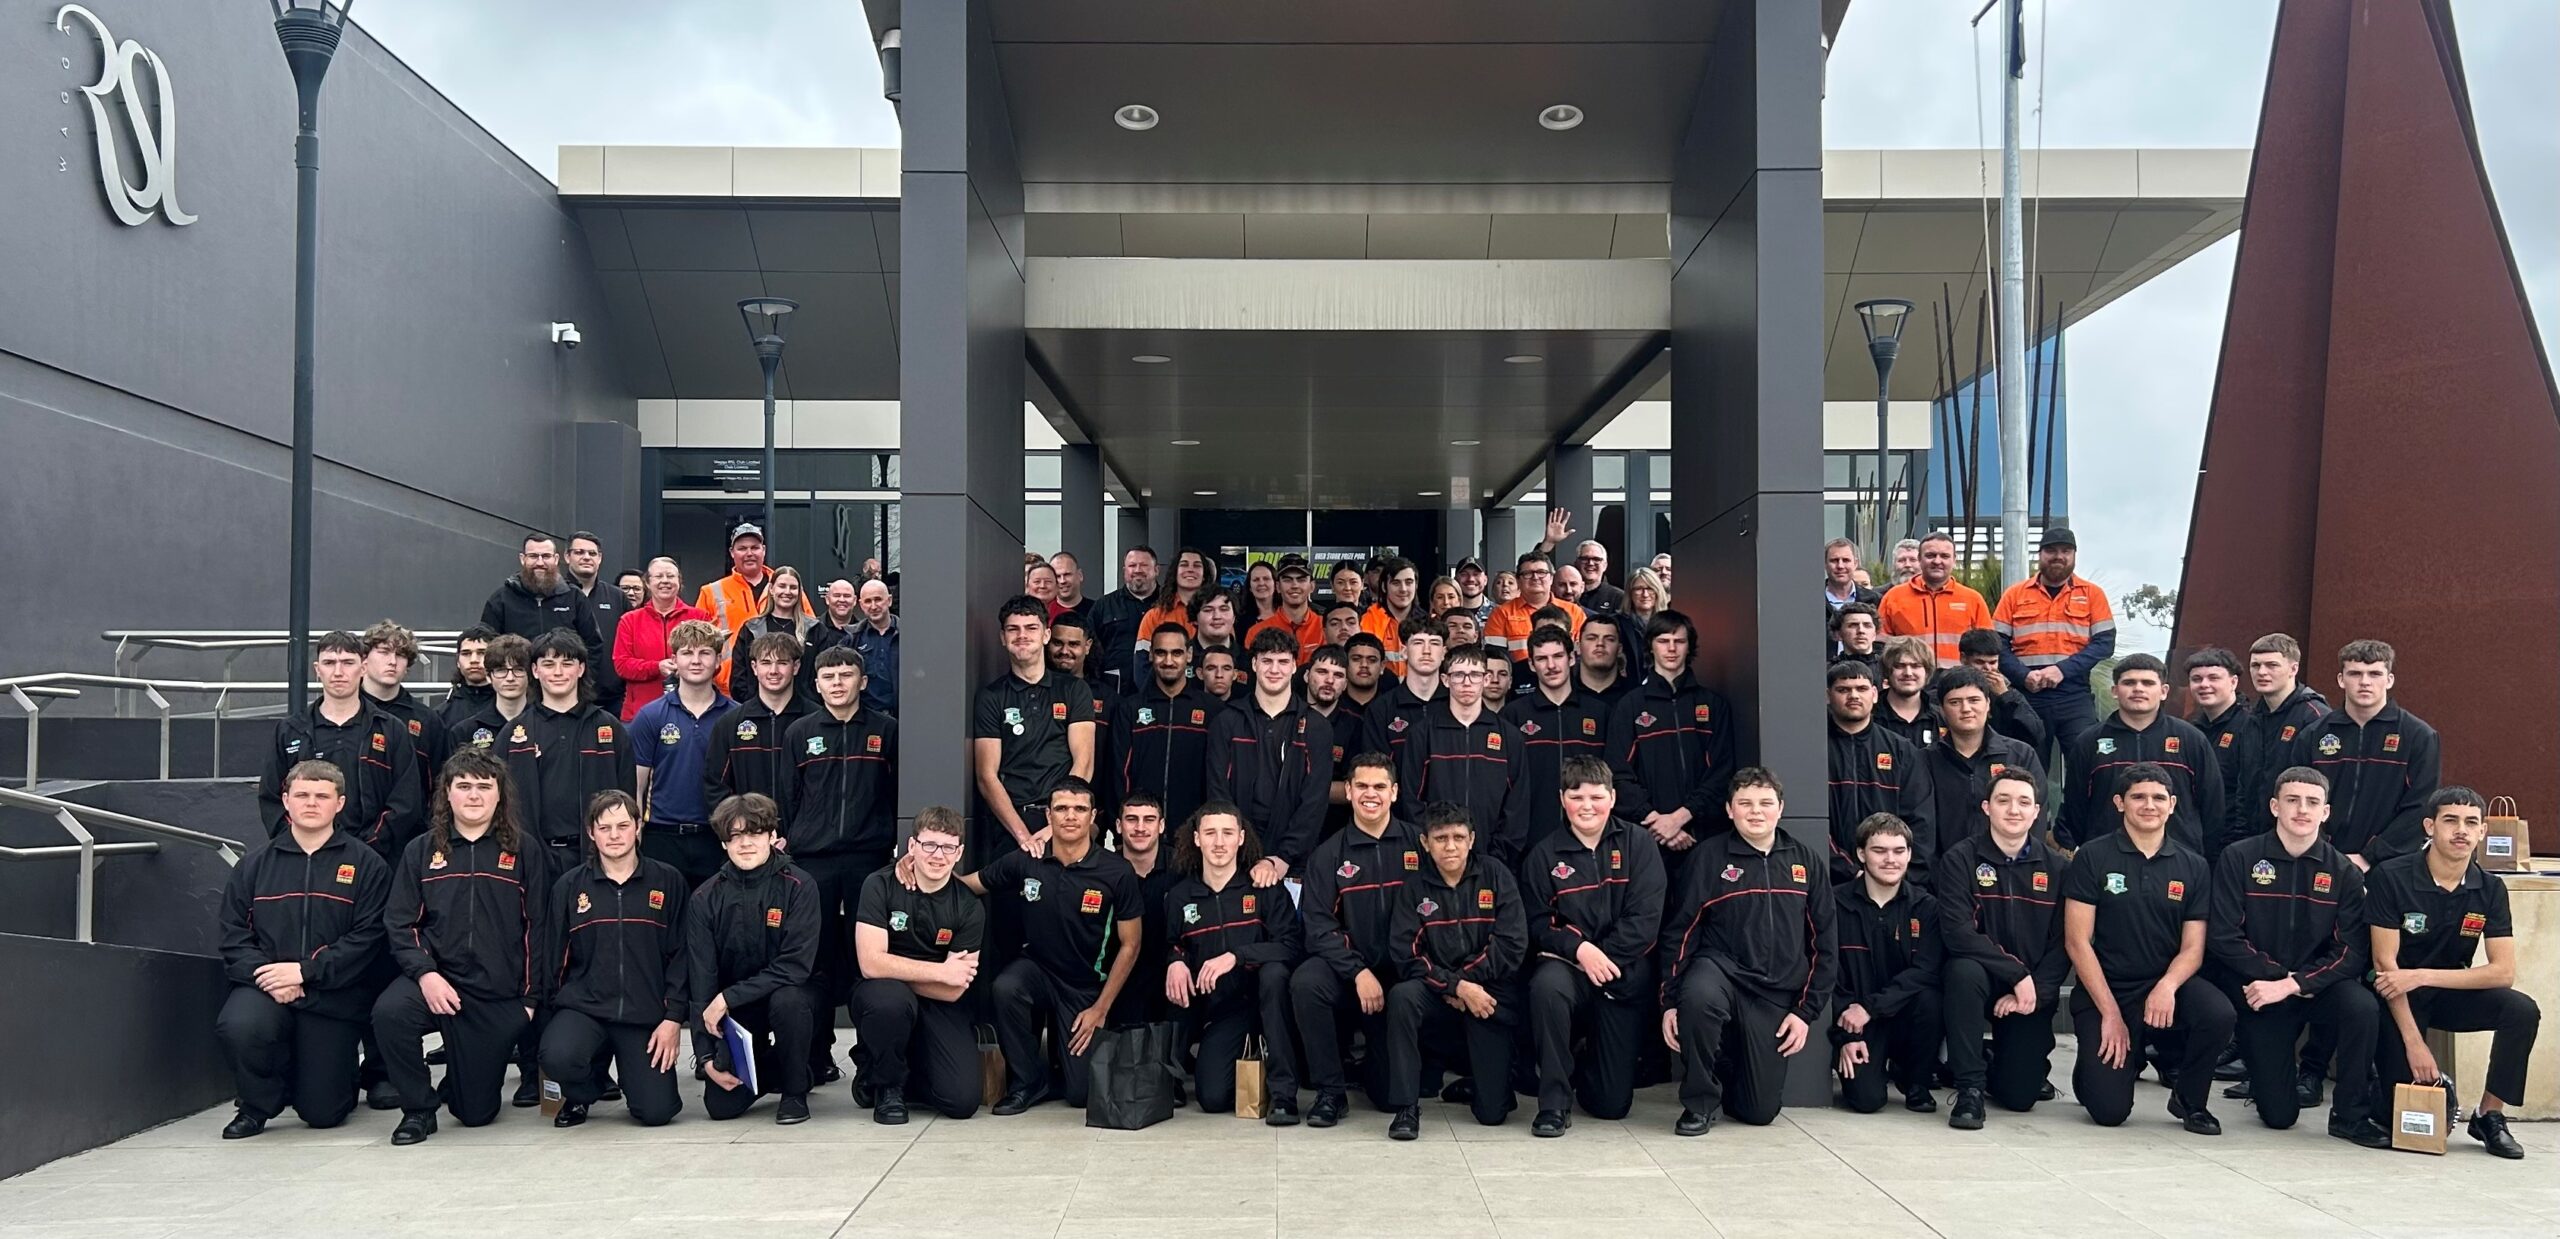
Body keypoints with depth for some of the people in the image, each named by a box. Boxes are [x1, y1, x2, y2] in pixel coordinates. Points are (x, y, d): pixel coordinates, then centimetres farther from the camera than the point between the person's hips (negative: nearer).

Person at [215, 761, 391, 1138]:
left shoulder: (367, 864, 0)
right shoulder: (255, 864, 10)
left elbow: (367, 937, -8)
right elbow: (234, 935, 4)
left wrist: (305, 971, -17)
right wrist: (264, 973, -14)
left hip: (334, 998, -2)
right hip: (266, 987, 2)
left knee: (322, 1113, -4)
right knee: (237, 1026, -33)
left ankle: (335, 1075, 36)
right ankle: (257, 1104, -1)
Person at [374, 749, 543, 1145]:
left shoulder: (521, 850, 2)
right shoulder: (421, 851, 6)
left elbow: (537, 928, 3)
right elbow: (399, 923, 1)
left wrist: (531, 997, -1)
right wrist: (425, 973, -15)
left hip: (500, 995, -1)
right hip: (436, 980, 1)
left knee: (477, 1112, 0)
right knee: (388, 1012, -34)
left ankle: (456, 1076, 38)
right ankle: (418, 1107, -8)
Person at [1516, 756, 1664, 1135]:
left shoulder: (1638, 845, 1)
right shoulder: (1543, 854, 3)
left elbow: (1645, 918, -7)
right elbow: (1536, 923, -2)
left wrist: (1603, 957, -17)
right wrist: (1578, 949, -20)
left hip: (1625, 973, 0)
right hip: (1565, 964, 0)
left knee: (1613, 1103, -1)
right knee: (1547, 984, -40)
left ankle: (1585, 1063, 38)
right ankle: (1554, 1103, -22)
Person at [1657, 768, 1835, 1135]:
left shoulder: (1806, 861, 6)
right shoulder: (1709, 855, -2)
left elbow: (1824, 943, 10)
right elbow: (1679, 932, -1)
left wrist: (1806, 1011, 3)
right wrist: (1670, 1002, -6)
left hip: (1776, 996, 2)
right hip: (1719, 970, -2)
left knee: (1761, 1111, -2)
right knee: (1698, 998, -39)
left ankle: (1731, 1070, 34)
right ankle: (1699, 1103, -14)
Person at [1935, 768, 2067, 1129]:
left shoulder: (2054, 867, 1)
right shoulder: (1960, 859, -8)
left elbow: (2063, 944, -3)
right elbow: (1956, 932, -19)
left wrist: (2034, 991, -16)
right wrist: (2017, 973, -24)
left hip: (2032, 992, 2)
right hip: (1979, 978, -2)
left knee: (2020, 1096, -7)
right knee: (1964, 971, -38)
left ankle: (1997, 1060, 31)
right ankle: (1969, 1087, -21)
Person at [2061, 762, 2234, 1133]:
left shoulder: (2193, 866, 5)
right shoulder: (2092, 857, -4)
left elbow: (2192, 948, 2)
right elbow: (2077, 941, -7)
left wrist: (2168, 985, -20)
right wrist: (2110, 1013, -12)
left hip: (2166, 984, 3)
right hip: (2104, 989, -2)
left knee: (2219, 1013, -32)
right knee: (2109, 1111, -16)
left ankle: (2188, 1099, -1)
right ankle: (2129, 1056, 22)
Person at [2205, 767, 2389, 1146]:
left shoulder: (2343, 872, -2)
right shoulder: (2238, 858, -7)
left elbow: (2350, 952, -10)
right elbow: (2223, 938, -13)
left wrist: (2291, 985, -21)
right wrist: (2279, 977, -18)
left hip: (2317, 985, 2)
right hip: (2257, 992, -2)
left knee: (2363, 1007, -33)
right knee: (2278, 1115, -6)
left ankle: (2350, 1115, -12)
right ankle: (2263, 1071, 31)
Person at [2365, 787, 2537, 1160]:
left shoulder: (2490, 889, -5)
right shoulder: (2390, 877, -16)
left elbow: (2503, 972, -12)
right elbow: (2385, 963, -17)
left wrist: (2422, 976, -24)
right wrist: (2414, 1043, -22)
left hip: (2449, 994, 4)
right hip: (2396, 1000, -3)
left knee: (2523, 1011, -26)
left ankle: (2489, 1115, -8)